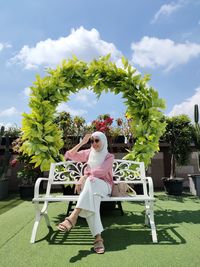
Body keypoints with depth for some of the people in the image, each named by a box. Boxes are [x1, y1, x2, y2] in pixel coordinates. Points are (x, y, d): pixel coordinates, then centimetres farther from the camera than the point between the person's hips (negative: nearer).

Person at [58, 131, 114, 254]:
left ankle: (73, 217, -46)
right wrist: (82, 142, -2)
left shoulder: (109, 156, 3)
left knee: (91, 182, -38)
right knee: (92, 197, -35)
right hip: (90, 185, 2)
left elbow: (101, 171, -14)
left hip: (104, 186, -2)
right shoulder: (88, 153, 14)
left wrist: (84, 177, -24)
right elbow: (70, 155, 4)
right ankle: (98, 237, -41)